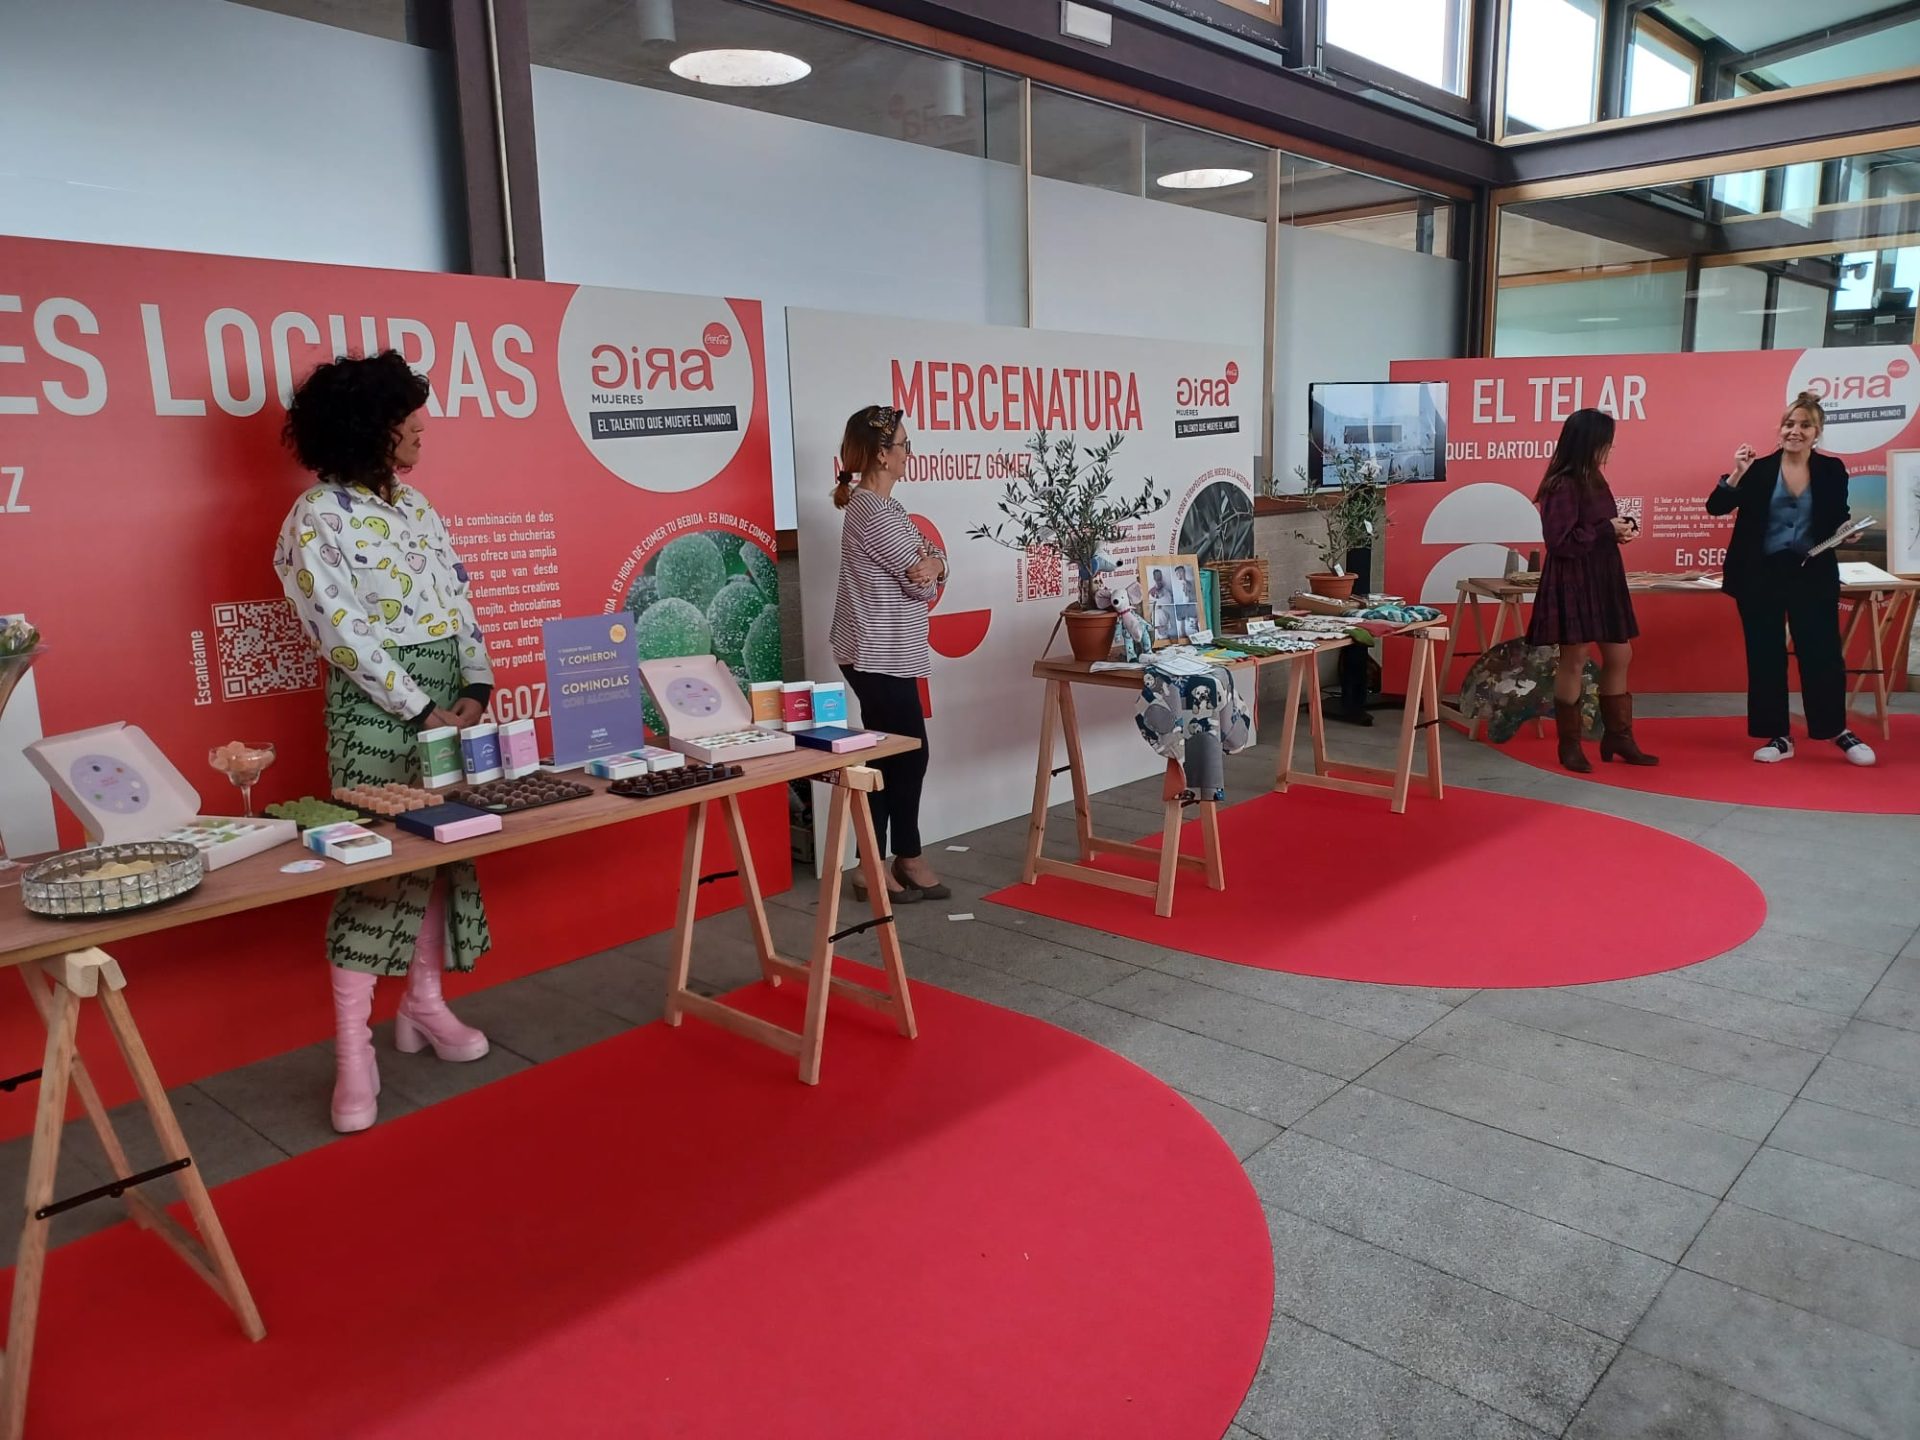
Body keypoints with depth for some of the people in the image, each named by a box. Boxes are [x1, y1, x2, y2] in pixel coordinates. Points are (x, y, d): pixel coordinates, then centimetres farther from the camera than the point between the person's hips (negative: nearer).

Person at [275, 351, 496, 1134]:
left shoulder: (416, 505, 13)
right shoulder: (316, 518, -10)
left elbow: (458, 601, 11)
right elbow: (343, 630, -16)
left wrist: (476, 689, -2)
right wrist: (422, 709, -17)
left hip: (450, 690, 7)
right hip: (377, 702, -7)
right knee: (378, 862, -9)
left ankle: (424, 1005, 23)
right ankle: (353, 1049, -1)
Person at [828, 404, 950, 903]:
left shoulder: (881, 506, 15)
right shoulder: (872, 510, -17)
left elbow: (931, 561, 10)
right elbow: (921, 586, -17)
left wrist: (932, 565, -11)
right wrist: (926, 572, 4)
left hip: (889, 654, 10)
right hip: (878, 657, -10)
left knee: (904, 755, 13)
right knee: (901, 757, -2)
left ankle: (906, 858, 21)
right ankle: (874, 866, 10)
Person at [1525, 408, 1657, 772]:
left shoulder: (1593, 478, 11)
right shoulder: (1563, 485, -17)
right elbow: (1561, 541, -22)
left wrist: (1622, 529, 2)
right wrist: (1608, 530, -17)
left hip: (1603, 578, 9)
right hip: (1573, 582, -9)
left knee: (1619, 656, 11)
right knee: (1574, 660, -1)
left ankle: (1618, 738, 22)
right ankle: (1569, 745, 10)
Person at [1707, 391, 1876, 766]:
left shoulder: (1832, 470, 3)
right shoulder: (1759, 469, -1)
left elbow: (1839, 521, 11)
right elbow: (1716, 507, -9)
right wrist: (1737, 474, -22)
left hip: (1813, 575, 0)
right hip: (1761, 575, 0)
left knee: (1822, 652, 2)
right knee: (1765, 657, 4)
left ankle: (1839, 730, 20)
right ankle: (1779, 737, 15)